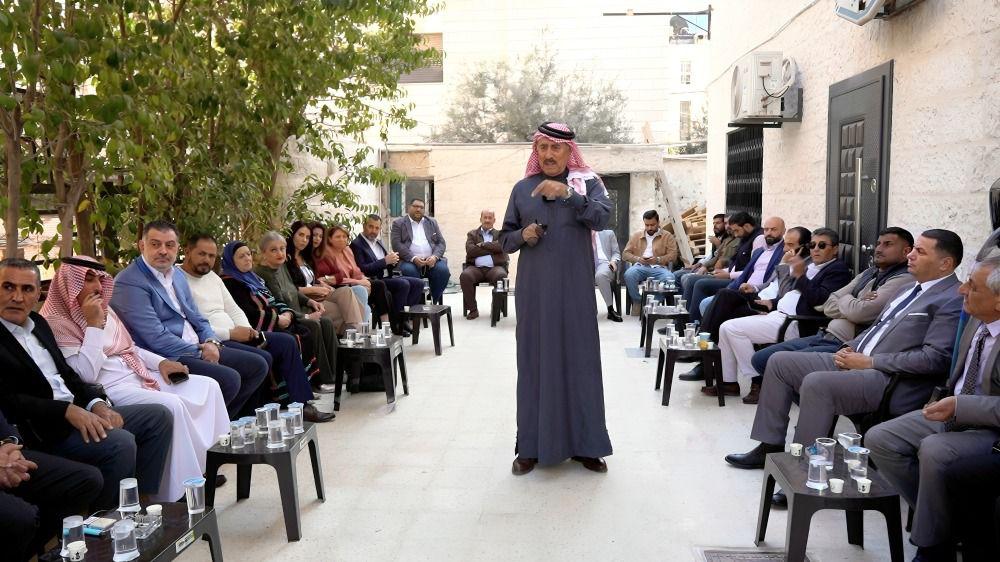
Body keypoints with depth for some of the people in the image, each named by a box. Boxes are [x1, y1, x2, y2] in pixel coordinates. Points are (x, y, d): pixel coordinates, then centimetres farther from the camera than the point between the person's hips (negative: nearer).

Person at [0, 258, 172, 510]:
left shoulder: (38, 322, 15)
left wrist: (97, 404, -1)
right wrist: (68, 411, -23)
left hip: (77, 411, 9)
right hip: (39, 430, -9)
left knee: (159, 416, 2)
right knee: (120, 444, -29)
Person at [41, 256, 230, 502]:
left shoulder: (104, 310, 15)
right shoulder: (57, 322, -9)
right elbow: (86, 375, -19)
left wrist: (161, 362, 6)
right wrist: (93, 324, -19)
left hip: (139, 375, 9)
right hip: (108, 389, -9)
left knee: (209, 387, -4)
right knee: (171, 406, -32)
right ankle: (177, 494, -21)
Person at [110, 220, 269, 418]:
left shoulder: (178, 275, 16)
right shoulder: (129, 283, -13)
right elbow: (156, 338, -19)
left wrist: (211, 342, -2)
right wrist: (200, 352, -12)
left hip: (199, 348, 9)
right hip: (166, 358, -9)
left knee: (257, 365, 3)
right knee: (229, 379, -28)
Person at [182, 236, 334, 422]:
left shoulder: (213, 276, 18)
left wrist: (247, 330, -1)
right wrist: (231, 333, -18)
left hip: (236, 334, 9)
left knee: (287, 341, 0)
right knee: (264, 357, -28)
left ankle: (300, 403, 2)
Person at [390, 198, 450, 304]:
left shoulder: (432, 222, 21)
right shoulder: (398, 223, 11)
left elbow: (441, 243, 13)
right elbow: (396, 244, -3)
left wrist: (435, 257, -9)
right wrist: (413, 258, -17)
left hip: (431, 260, 3)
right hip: (409, 261, -2)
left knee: (443, 270, -28)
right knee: (409, 271, -35)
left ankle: (434, 302, -16)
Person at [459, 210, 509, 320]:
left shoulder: (500, 234, 20)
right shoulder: (472, 234, 20)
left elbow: (500, 246, -4)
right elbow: (470, 250, 0)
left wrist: (482, 245, 0)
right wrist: (491, 249, -1)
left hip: (495, 267, -1)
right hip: (476, 268, 1)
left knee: (501, 276, -35)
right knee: (465, 276, -32)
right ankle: (473, 309, -17)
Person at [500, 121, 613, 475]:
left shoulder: (587, 183, 4)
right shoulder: (522, 189, 9)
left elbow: (602, 217, -15)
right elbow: (505, 239, 12)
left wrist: (568, 193, -26)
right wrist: (523, 236, -9)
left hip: (575, 289, -1)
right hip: (534, 290, 2)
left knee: (579, 360, 1)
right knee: (534, 361, 2)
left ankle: (583, 444, 12)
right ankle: (531, 446, 10)